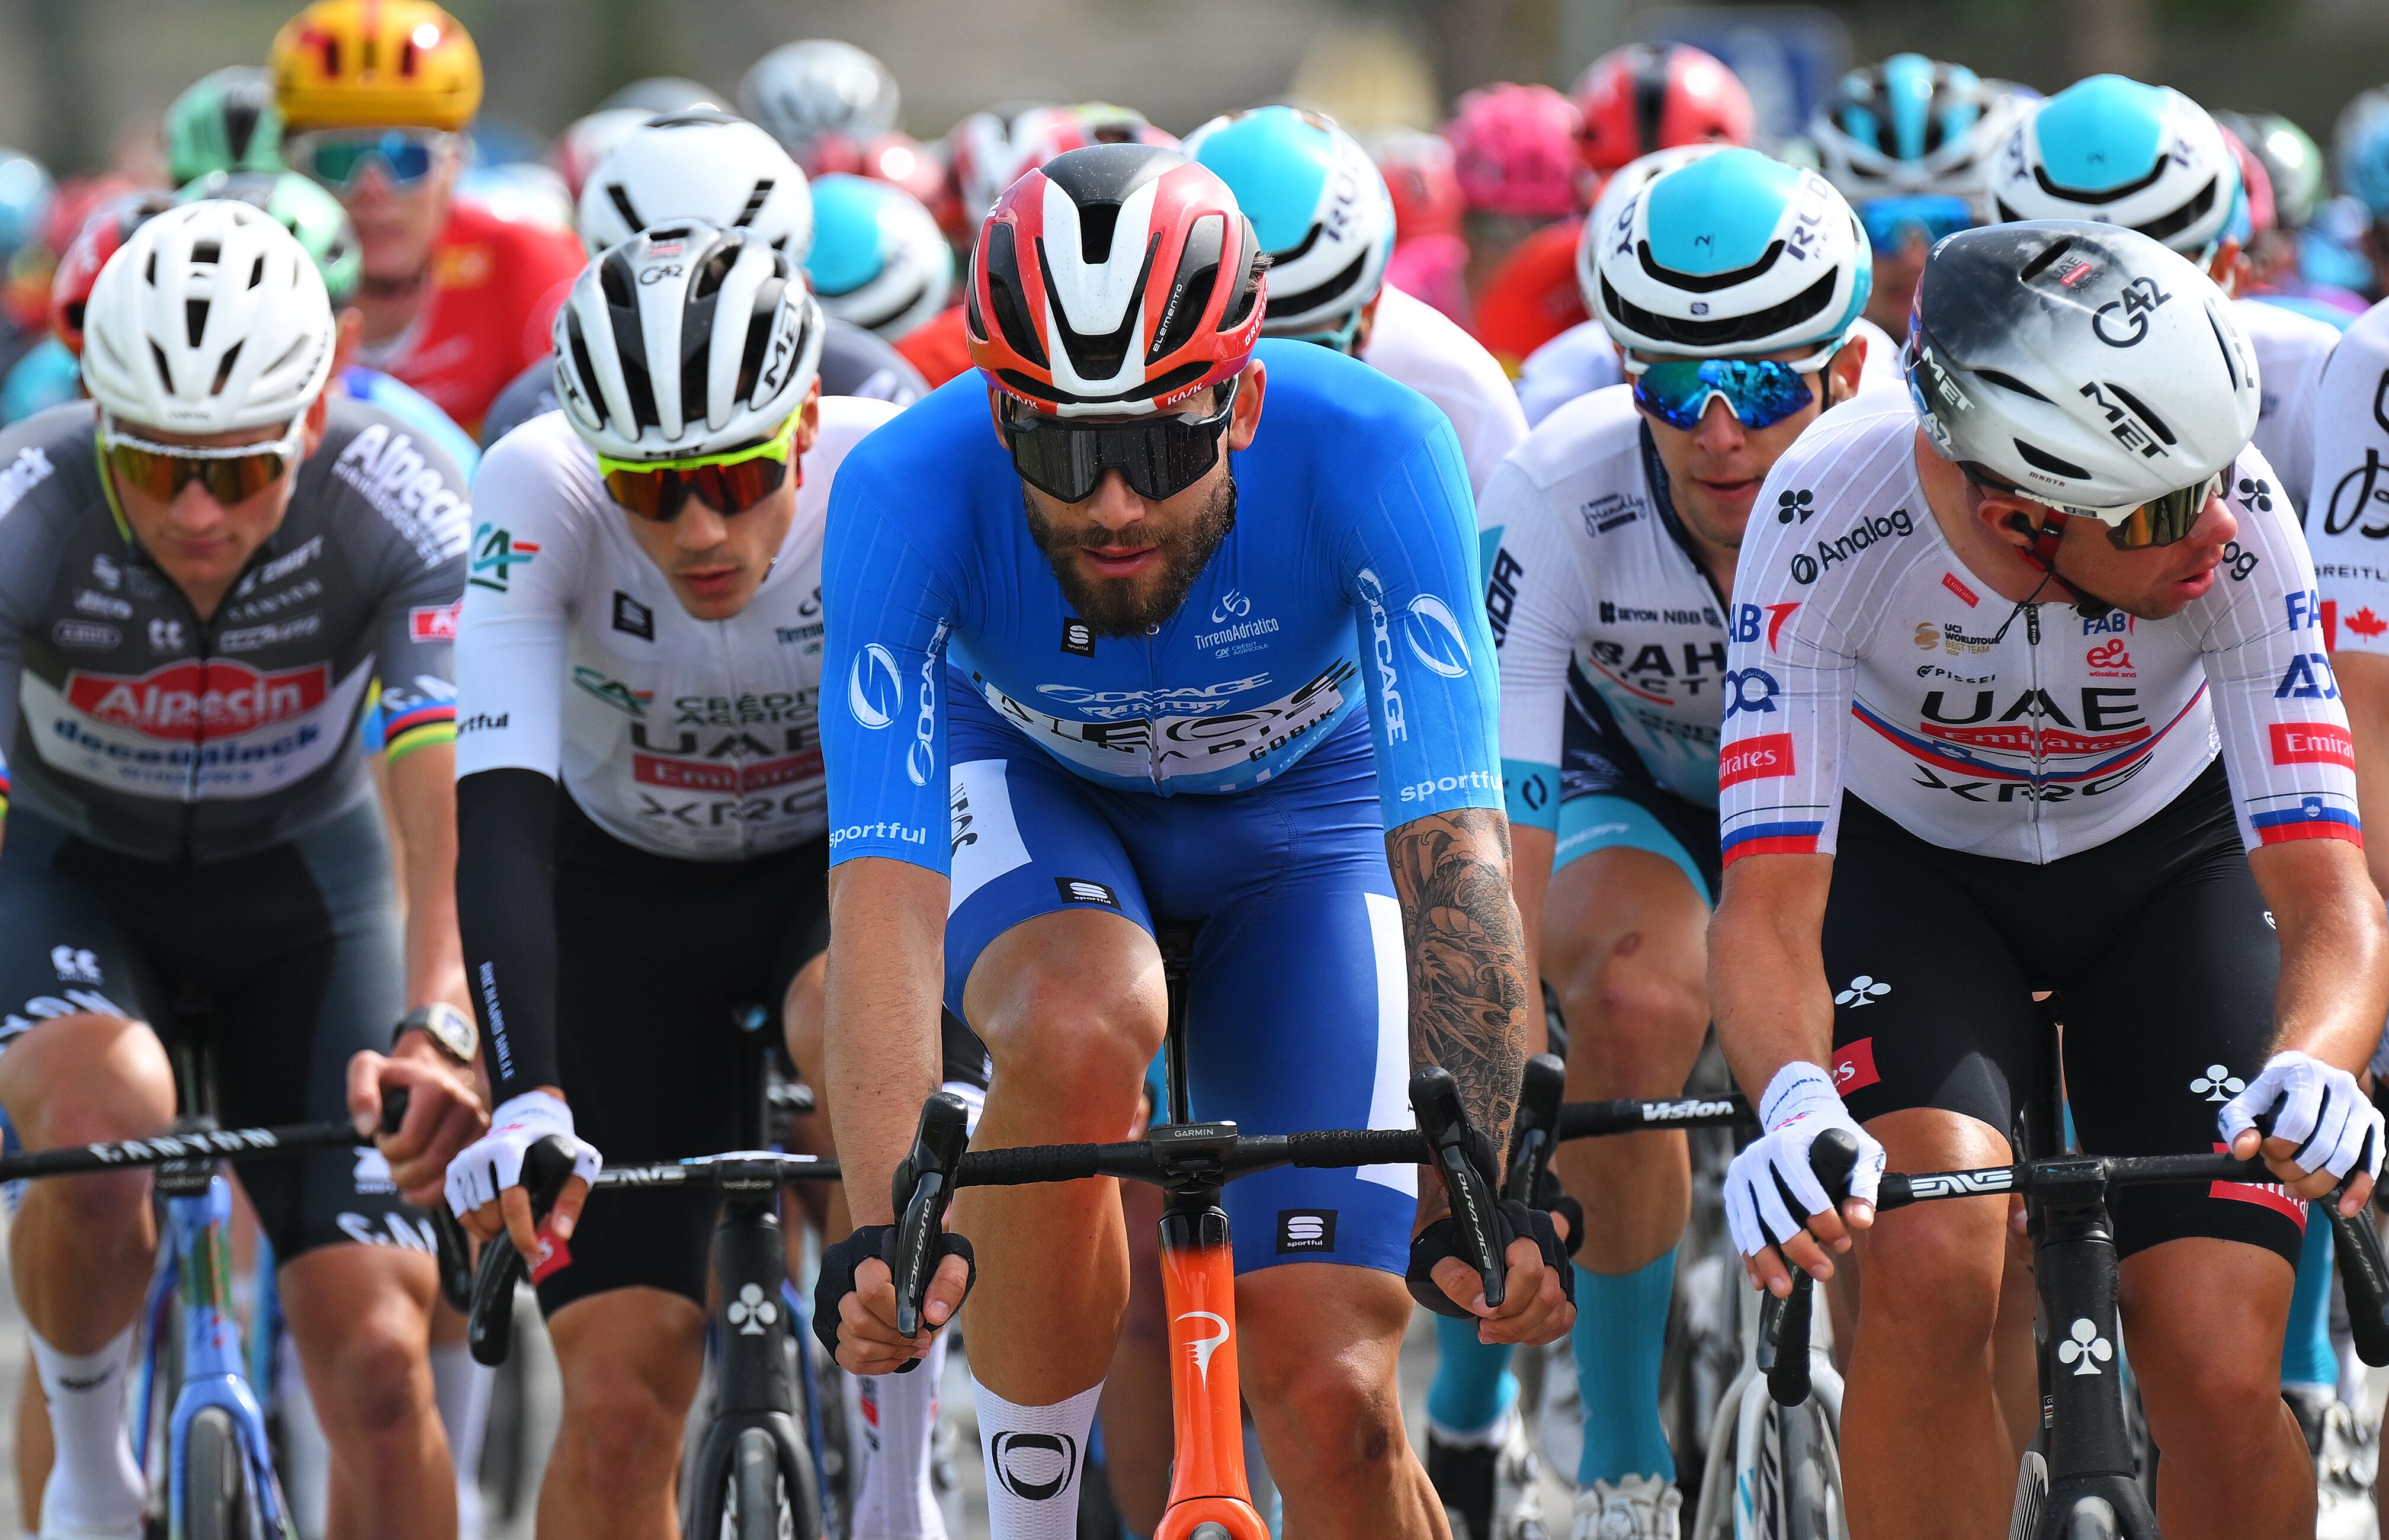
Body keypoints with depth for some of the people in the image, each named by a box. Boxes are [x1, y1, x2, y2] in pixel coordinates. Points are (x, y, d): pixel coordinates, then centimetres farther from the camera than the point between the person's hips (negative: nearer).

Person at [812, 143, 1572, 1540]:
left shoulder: (1374, 455, -35)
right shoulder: (910, 488, -34)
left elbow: (1453, 844, -39)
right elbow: (882, 890, -40)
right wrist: (883, 1228, -51)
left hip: (1298, 810, 0)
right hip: (1030, 786, 0)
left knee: (1332, 1404, -11)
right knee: (1081, 1038, -36)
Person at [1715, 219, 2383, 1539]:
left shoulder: (2236, 528, -32)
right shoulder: (1828, 523, -34)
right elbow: (1769, 905, -34)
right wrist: (1795, 1105, -55)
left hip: (2165, 862, 1)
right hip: (1908, 866, -1)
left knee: (2219, 1381, -15)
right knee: (1930, 1275, -28)